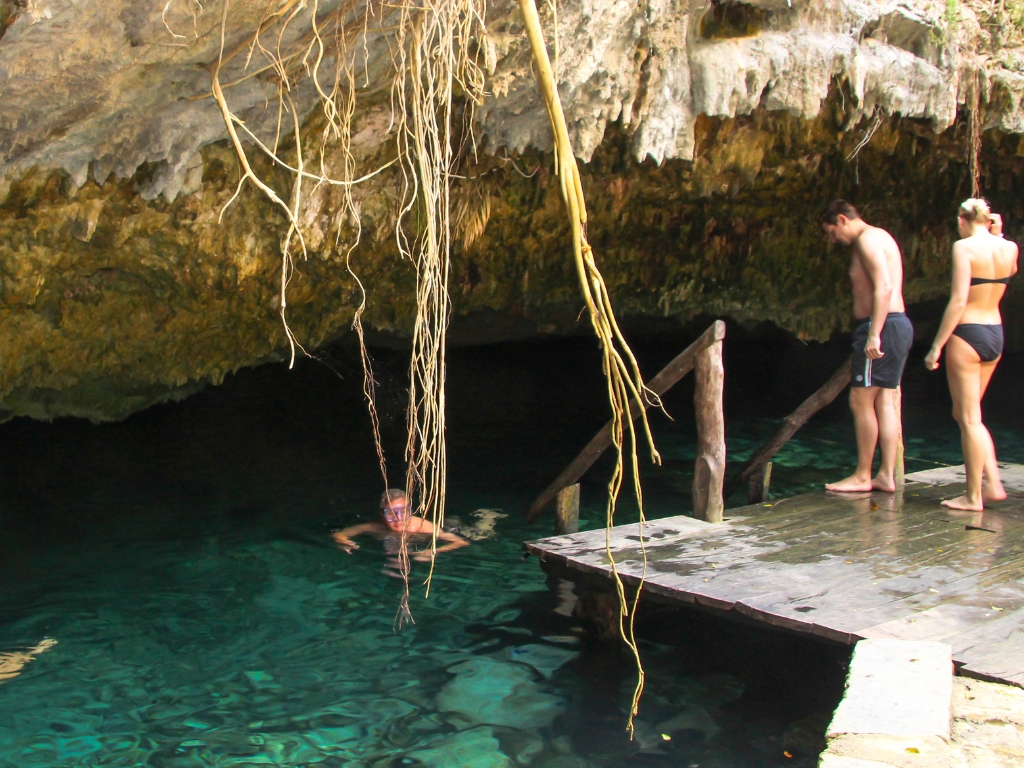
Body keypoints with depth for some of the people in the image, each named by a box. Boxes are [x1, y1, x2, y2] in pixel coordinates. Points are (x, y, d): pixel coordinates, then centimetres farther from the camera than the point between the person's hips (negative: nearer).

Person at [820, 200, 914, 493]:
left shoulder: (868, 239, -10)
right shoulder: (878, 237, 21)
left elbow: (884, 287, -21)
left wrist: (874, 334, -26)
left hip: (882, 326, -10)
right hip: (898, 324, 10)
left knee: (861, 401, -6)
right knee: (884, 401, 9)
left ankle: (862, 476, -1)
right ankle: (887, 475, 10)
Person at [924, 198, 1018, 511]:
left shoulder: (965, 247, -13)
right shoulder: (1010, 248, 6)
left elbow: (958, 301, -19)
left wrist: (937, 346, -15)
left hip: (967, 333, -7)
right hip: (996, 334, 7)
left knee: (969, 418, 0)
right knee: (965, 414, 18)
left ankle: (973, 496, 6)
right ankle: (993, 483, 14)